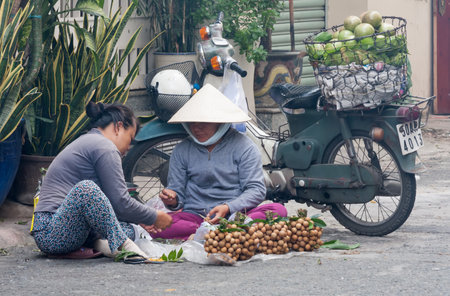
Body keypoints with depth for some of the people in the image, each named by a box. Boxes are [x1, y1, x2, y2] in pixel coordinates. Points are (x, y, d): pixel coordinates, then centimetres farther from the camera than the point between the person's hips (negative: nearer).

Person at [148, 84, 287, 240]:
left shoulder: (243, 146, 3)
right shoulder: (182, 150, 12)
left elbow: (257, 190, -2)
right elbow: (177, 190, 13)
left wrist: (228, 208, -19)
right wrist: (172, 200, -13)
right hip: (195, 217, 1)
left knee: (278, 210, -29)